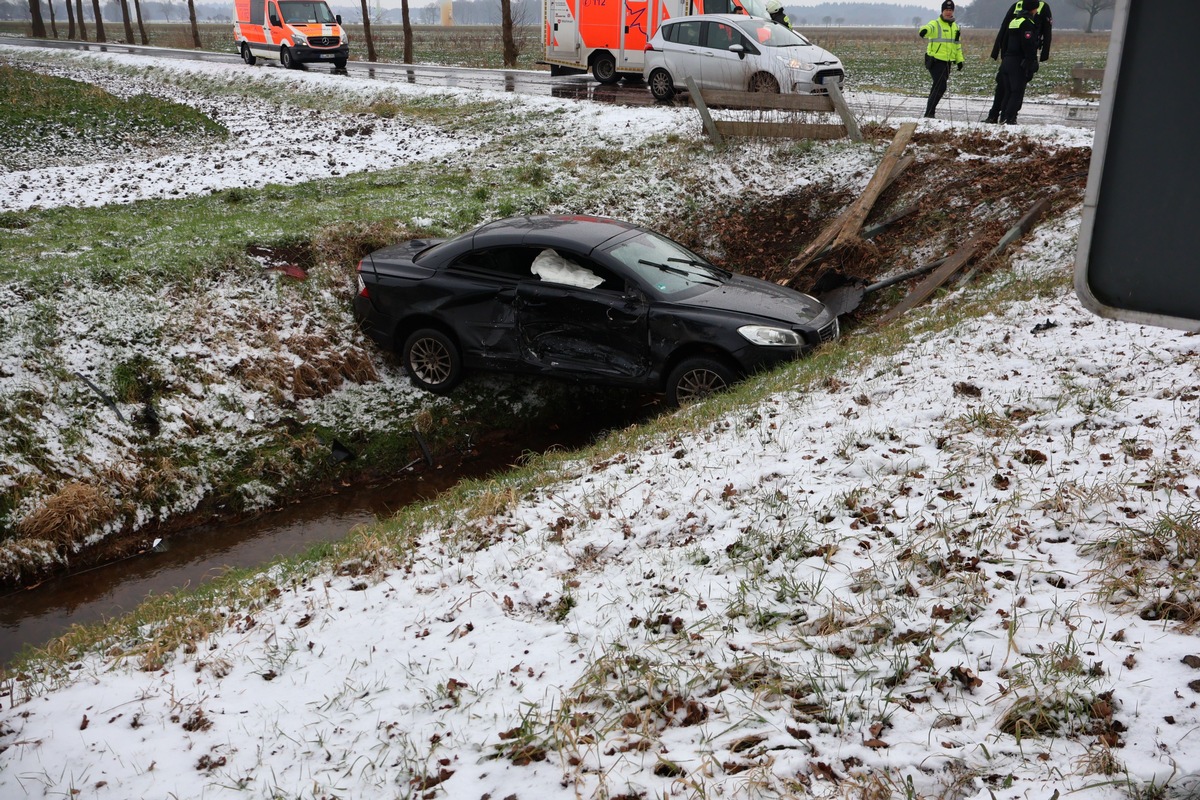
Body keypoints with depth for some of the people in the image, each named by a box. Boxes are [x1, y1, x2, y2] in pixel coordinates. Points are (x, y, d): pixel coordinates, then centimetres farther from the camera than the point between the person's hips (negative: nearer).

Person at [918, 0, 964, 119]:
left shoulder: (955, 27, 16)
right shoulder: (935, 24, -6)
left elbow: (957, 45, 25)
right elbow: (928, 28, -31)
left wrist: (959, 60, 18)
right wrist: (924, 30, -55)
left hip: (947, 62, 7)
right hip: (935, 61, -7)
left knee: (938, 86, 12)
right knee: (940, 86, -17)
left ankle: (930, 111, 23)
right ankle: (929, 113, -13)